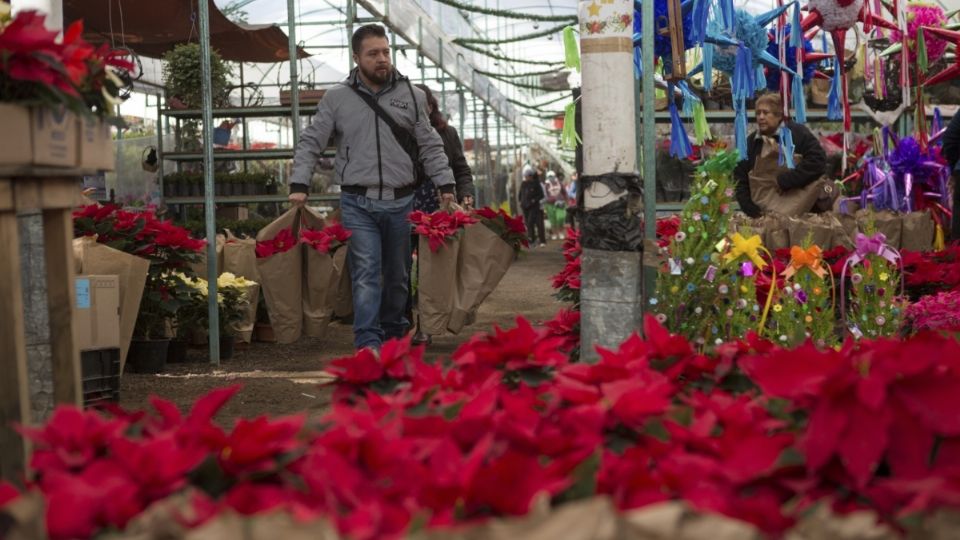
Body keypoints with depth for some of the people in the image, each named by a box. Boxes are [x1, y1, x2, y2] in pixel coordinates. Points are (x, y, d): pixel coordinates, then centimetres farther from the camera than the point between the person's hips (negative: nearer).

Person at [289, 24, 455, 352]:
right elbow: (310, 143, 5)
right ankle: (367, 341, -11)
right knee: (366, 273, -10)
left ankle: (394, 332, 25)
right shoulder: (337, 98, 3)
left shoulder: (411, 96, 6)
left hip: (400, 201, 2)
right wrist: (299, 185, -5)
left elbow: (430, 147, 10)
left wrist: (445, 184, 2)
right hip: (357, 203, -2)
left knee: (398, 274, 11)